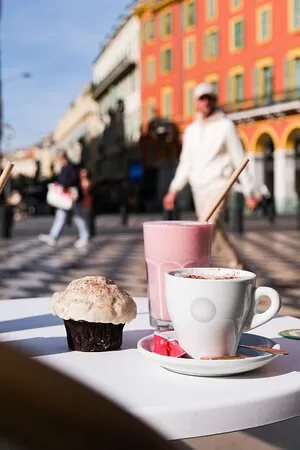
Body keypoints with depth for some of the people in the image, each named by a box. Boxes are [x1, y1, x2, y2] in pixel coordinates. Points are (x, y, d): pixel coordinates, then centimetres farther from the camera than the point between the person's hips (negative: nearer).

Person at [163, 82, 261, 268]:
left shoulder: (226, 126, -3)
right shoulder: (191, 130, 14)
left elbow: (239, 160, -4)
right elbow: (185, 163, 18)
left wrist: (250, 192, -6)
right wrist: (173, 190, 11)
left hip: (218, 185, -6)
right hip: (198, 188, 6)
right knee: (215, 231, 12)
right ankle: (236, 263, 30)